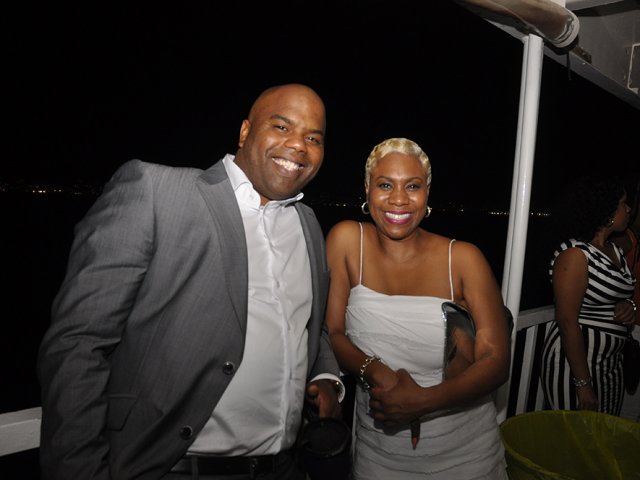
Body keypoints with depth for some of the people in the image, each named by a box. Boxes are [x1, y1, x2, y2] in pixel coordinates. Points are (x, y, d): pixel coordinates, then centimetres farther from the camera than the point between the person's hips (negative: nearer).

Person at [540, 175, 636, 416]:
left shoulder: (615, 250, 7)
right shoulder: (574, 254, -19)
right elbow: (567, 322, -21)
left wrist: (629, 305, -2)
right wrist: (583, 384, -21)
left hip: (611, 363, 8)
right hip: (575, 362, -8)